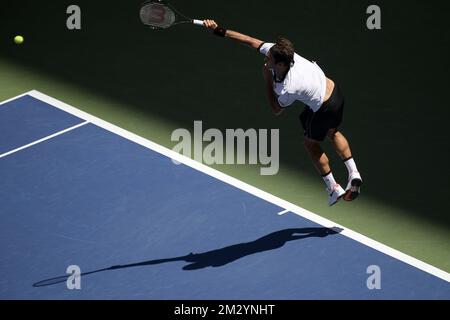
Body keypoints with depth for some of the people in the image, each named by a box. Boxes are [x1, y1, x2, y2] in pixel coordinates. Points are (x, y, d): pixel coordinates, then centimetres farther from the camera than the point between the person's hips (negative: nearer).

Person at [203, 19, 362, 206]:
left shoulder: (288, 89, -35)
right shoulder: (277, 51, -19)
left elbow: (276, 110, -12)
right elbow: (252, 42, -7)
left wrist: (268, 80, -16)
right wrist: (220, 31, -9)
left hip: (324, 109, -7)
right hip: (335, 90, 7)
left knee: (311, 144, 19)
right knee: (333, 133, 32)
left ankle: (334, 189, 29)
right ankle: (353, 174, 31)